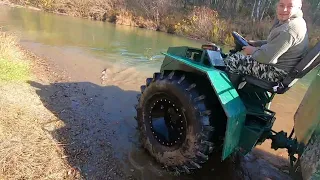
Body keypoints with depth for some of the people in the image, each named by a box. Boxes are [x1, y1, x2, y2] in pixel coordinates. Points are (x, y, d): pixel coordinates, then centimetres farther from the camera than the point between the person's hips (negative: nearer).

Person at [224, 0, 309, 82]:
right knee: (237, 57, 21)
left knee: (231, 61, -8)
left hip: (277, 72, -11)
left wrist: (253, 50, -9)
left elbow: (267, 57, -28)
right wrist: (255, 43, 10)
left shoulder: (289, 29, -26)